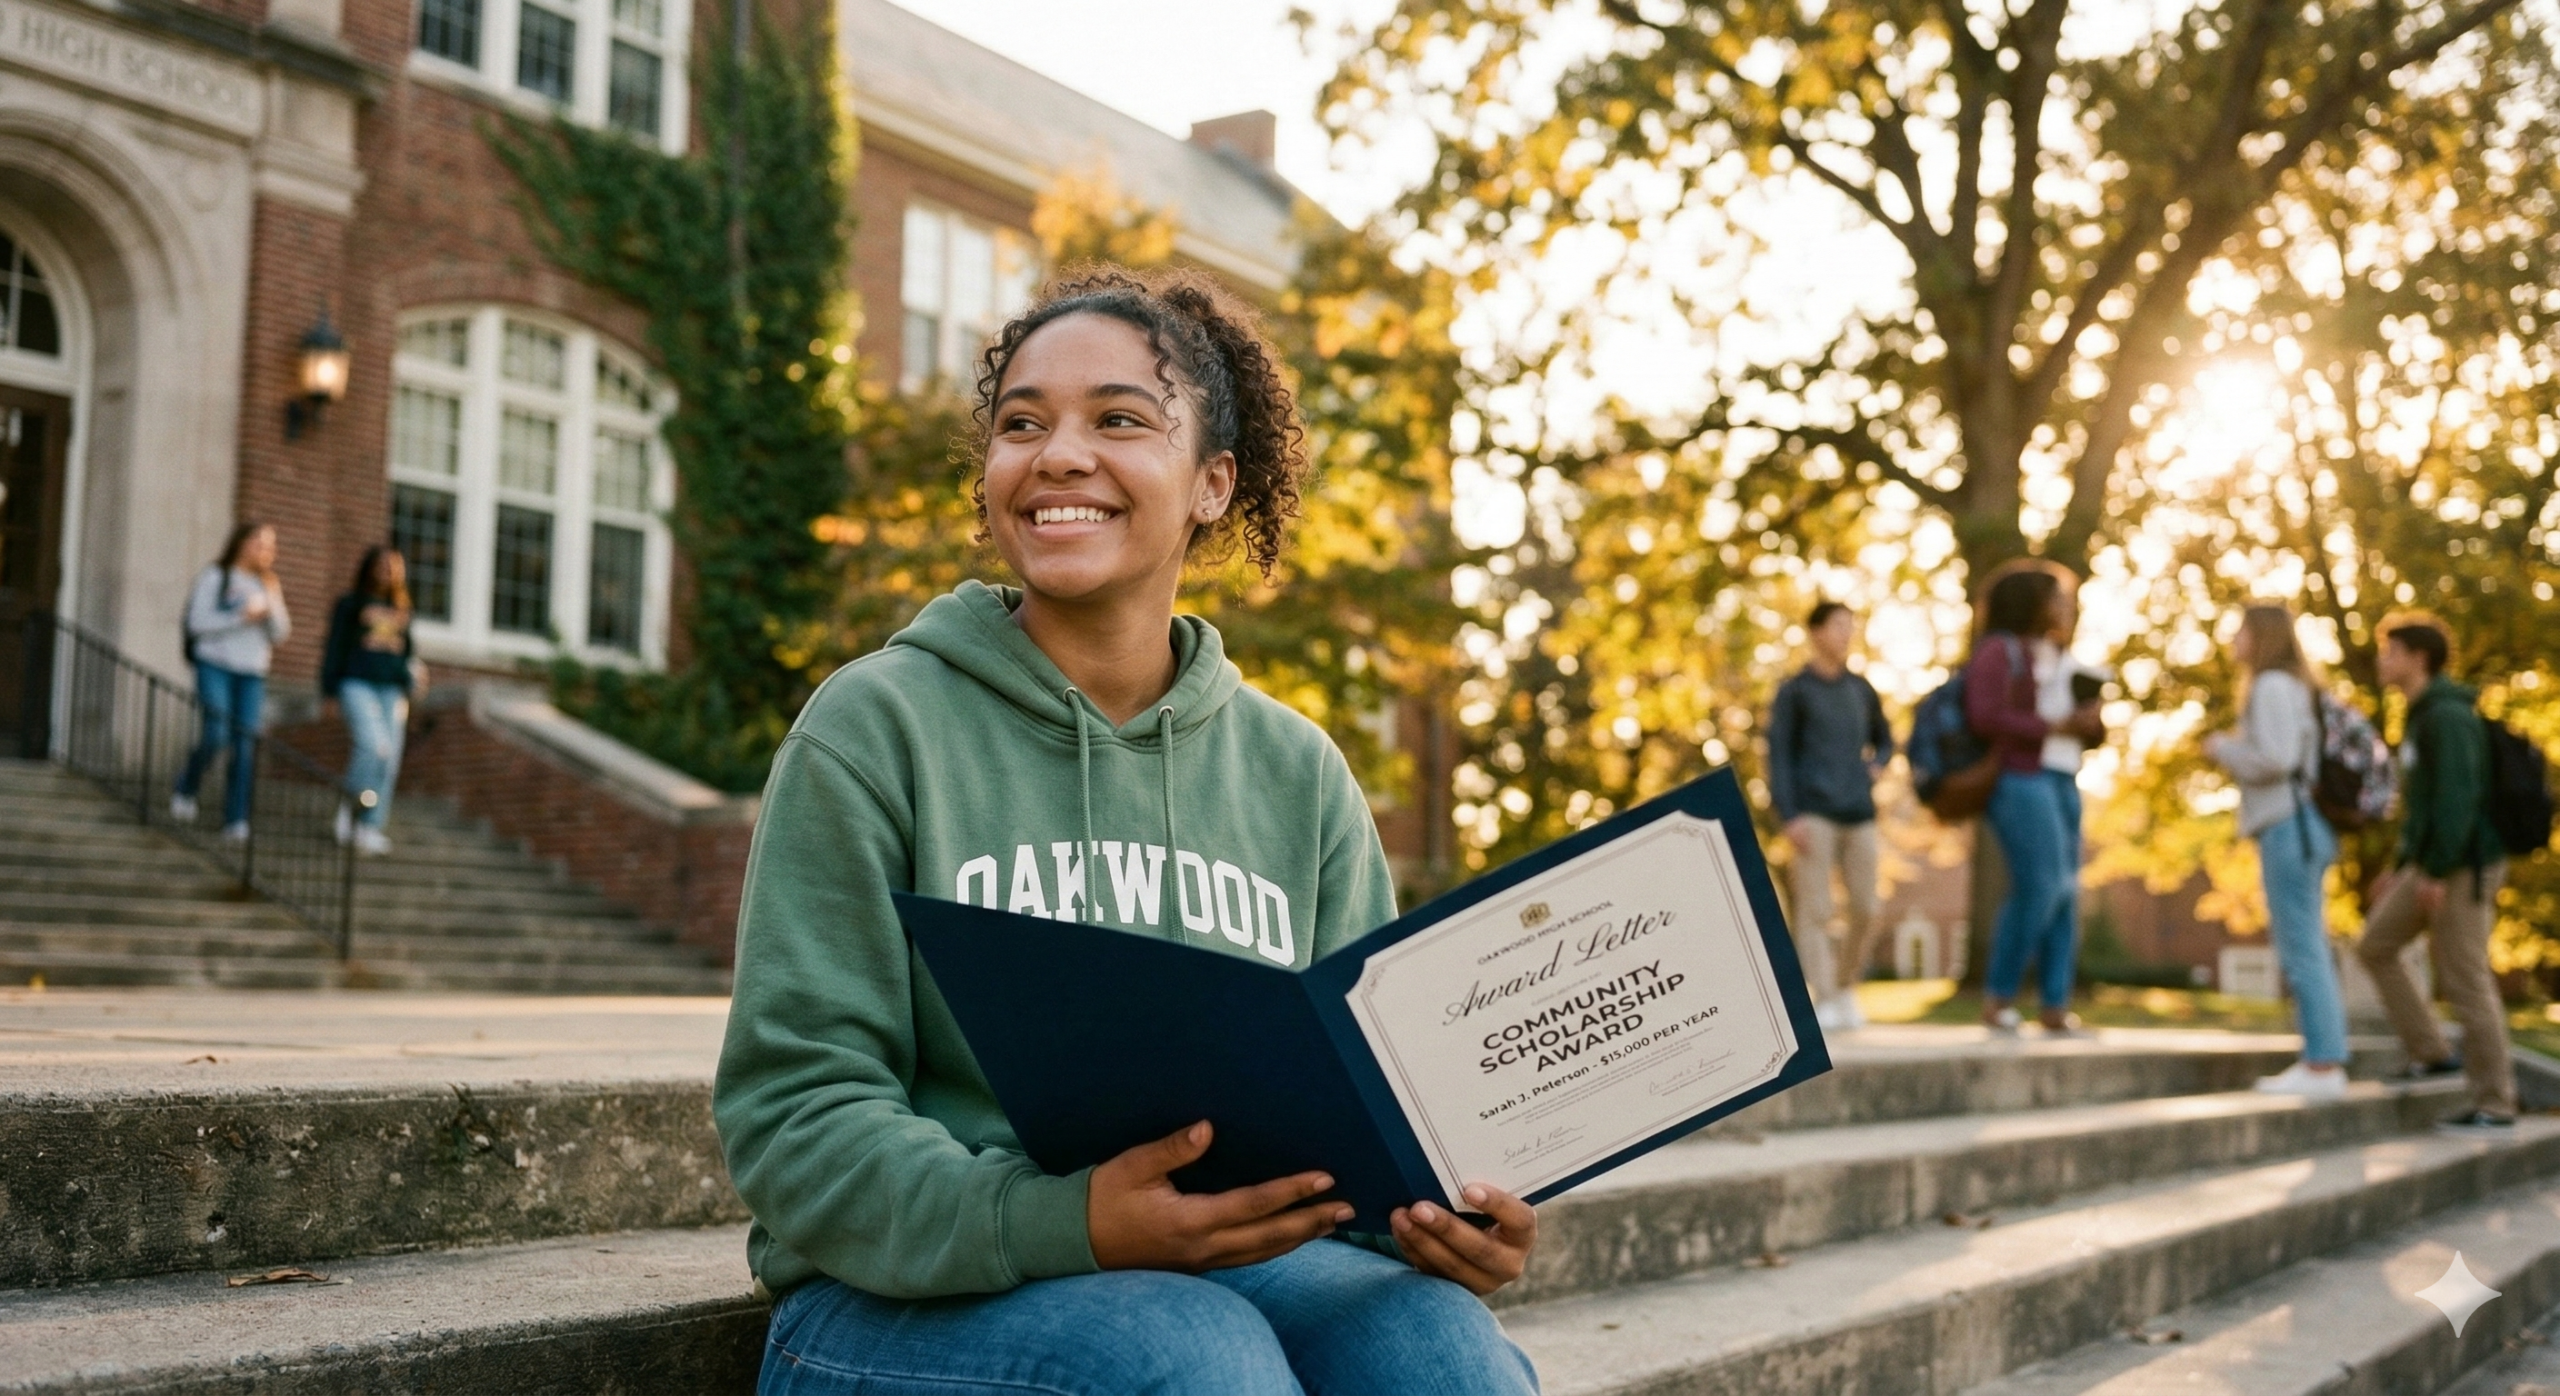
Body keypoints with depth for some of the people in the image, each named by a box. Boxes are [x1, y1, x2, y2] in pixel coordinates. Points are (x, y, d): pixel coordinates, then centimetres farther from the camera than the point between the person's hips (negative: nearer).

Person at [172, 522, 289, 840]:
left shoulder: (268, 587, 17)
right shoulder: (215, 578, 2)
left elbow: (280, 634, 11)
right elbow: (198, 622, -7)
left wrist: (272, 604, -3)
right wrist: (242, 617, -11)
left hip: (252, 674, 4)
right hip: (216, 666, -4)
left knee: (245, 745, -5)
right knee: (216, 735, -16)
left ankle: (236, 820, -3)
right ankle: (184, 790, 12)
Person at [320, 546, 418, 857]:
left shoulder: (400, 610, 17)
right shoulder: (350, 604, 5)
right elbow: (335, 648, 3)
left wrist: (407, 689, 15)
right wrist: (330, 691, -2)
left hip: (391, 690, 5)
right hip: (357, 683, -5)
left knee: (389, 761, -3)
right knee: (374, 745, -23)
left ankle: (369, 827, 2)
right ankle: (351, 806, -4)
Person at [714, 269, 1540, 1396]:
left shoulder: (1297, 772, 10)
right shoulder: (873, 727, -2)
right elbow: (795, 1115, -9)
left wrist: (1449, 1207, -13)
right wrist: (1064, 1223, -26)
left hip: (1227, 1266, 4)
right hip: (914, 1294, -3)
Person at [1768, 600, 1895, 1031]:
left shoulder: (1861, 691, 17)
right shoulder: (1794, 692, 3)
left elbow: (1885, 740, 29)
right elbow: (1778, 756, -2)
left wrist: (1876, 766, 7)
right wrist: (1789, 816, -11)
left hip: (1859, 813, 5)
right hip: (1814, 813, -4)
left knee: (1866, 911, 3)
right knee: (1815, 910, -6)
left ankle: (1846, 988, 21)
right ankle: (1823, 1001, -4)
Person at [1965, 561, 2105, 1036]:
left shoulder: (2059, 659, 21)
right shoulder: (2000, 651, -3)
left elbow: (2092, 731, 25)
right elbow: (1985, 716, -16)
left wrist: (2090, 723, 2)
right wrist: (2052, 727, -15)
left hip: (2062, 782, 8)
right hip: (2020, 779, -8)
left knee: (2066, 891, 2)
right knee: (2040, 885, -15)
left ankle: (2055, 1003, 4)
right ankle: (1998, 995, -5)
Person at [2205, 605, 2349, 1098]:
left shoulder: (2272, 686, -9)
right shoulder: (2294, 687, 20)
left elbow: (2274, 759, -18)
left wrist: (2223, 748, -4)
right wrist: (2236, 751, 14)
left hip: (2288, 826, -10)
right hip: (2297, 825, 10)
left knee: (2302, 950, -9)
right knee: (2306, 950, 10)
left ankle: (2323, 1065, -8)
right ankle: (2323, 1061, 12)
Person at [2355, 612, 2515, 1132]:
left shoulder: (2447, 716, -15)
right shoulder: (2423, 717, 16)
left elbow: (2457, 796, -24)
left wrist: (2435, 871, -26)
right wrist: (2401, 869, 22)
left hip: (2464, 866, -10)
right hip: (2434, 865, 10)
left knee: (2466, 981, -5)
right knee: (2374, 946, 12)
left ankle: (2495, 1104, 2)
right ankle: (2432, 1053, 15)